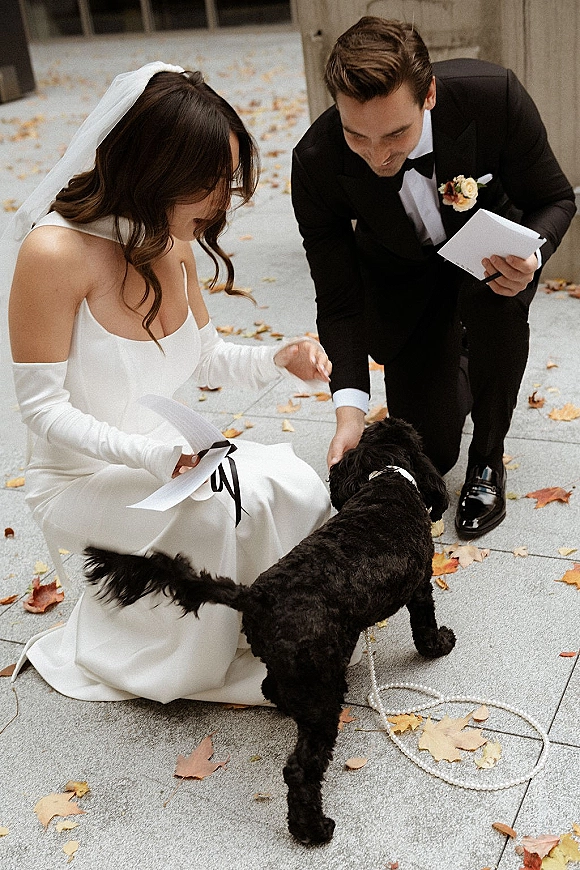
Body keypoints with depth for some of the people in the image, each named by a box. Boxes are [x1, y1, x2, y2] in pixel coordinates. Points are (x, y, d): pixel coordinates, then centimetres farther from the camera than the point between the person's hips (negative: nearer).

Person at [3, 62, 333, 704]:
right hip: (81, 479, -6)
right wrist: (155, 457, -33)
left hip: (168, 453, 6)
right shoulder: (56, 251, -25)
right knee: (240, 501, -29)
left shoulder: (174, 243, -3)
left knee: (299, 487, -18)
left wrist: (278, 359, -11)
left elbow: (205, 358, 10)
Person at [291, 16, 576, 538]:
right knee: (429, 454, -2)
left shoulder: (495, 96, -33)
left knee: (497, 303, -38)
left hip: (490, 247, 0)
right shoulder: (317, 164, -30)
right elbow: (338, 300, -22)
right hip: (403, 273, 1)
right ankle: (456, 366, 34)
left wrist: (529, 257, -39)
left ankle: (488, 459, -11)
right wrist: (351, 407, -34)